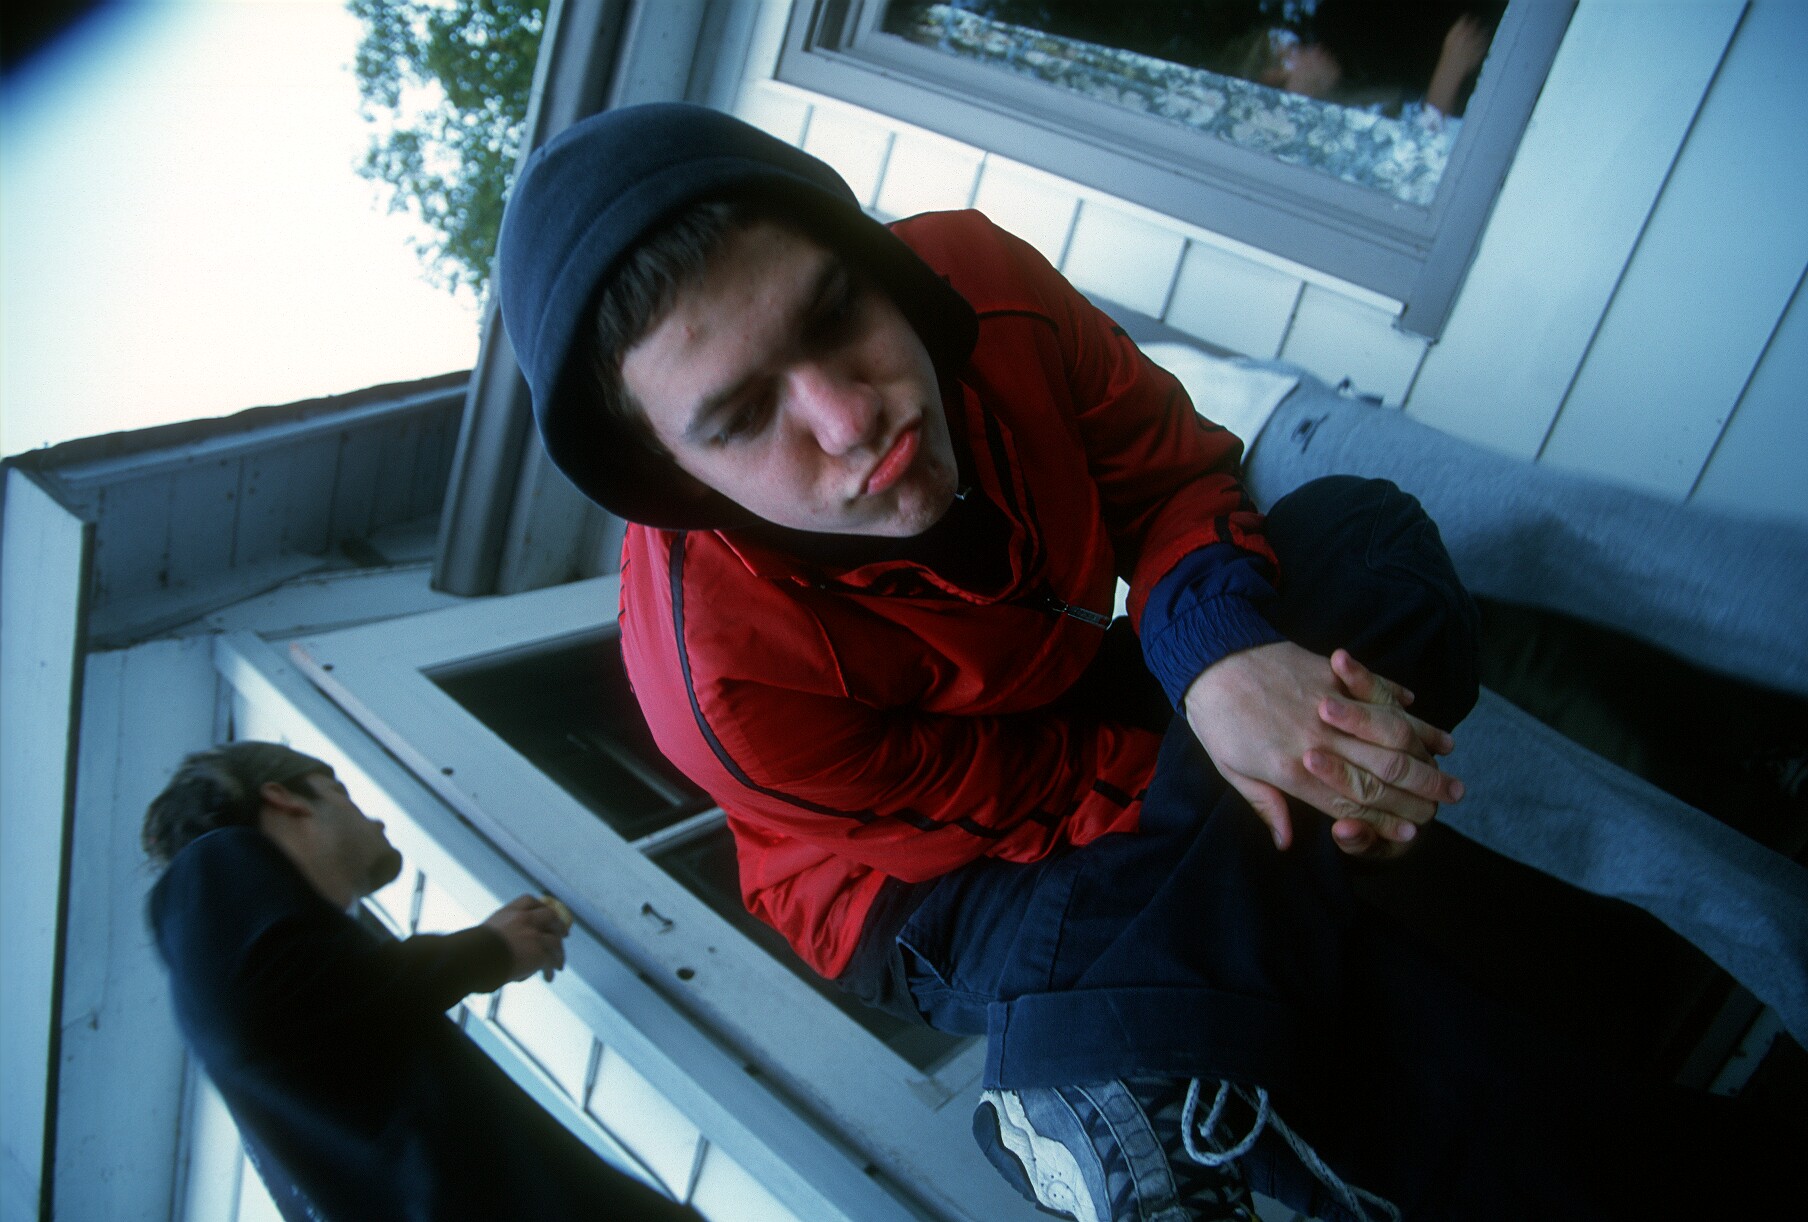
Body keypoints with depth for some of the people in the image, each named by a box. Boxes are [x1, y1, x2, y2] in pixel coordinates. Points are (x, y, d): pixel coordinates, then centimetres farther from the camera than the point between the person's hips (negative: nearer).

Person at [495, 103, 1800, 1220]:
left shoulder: (976, 279, -24)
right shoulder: (720, 671, -34)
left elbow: (1171, 466, -12)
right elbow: (1016, 798, -21)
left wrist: (1216, 642, -31)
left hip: (1078, 696, 6)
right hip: (933, 881, -5)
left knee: (1362, 530, -12)